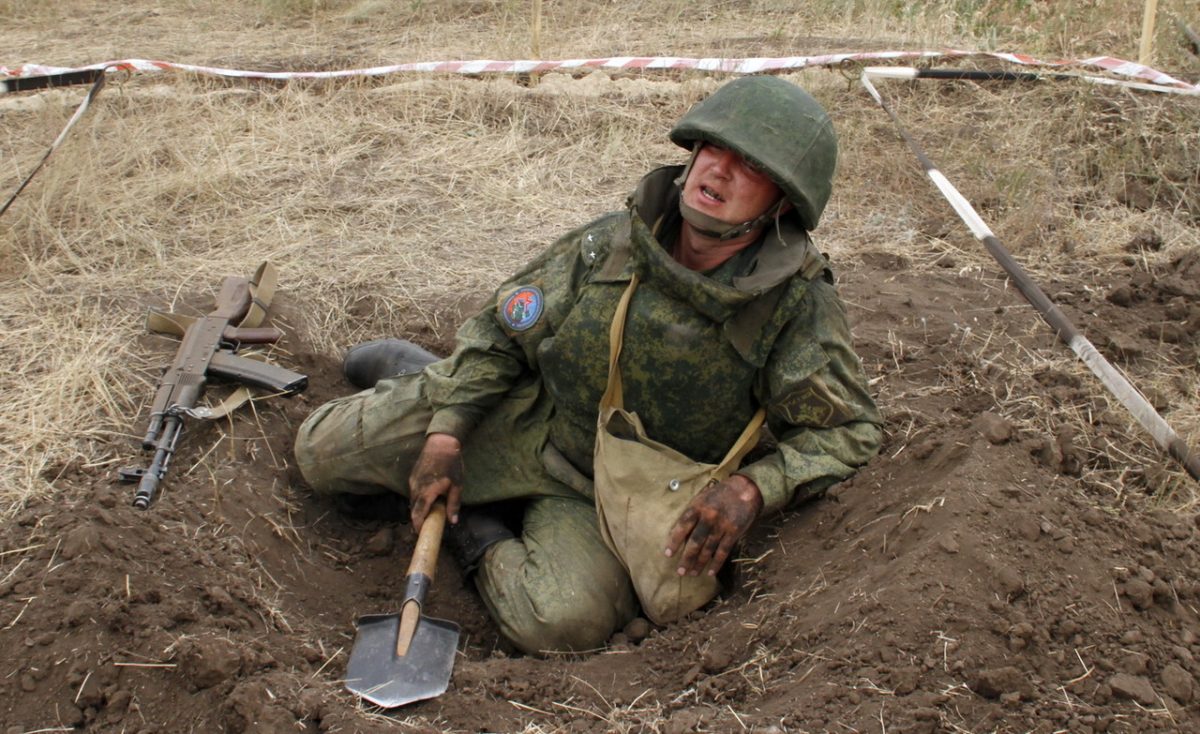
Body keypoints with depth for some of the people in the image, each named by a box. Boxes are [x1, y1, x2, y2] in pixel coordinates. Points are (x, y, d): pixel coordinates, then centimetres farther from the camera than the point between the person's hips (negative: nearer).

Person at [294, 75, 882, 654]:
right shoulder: (610, 245, -14)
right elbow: (501, 330, -2)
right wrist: (445, 434, -11)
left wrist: (752, 489, -32)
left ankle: (476, 532, 1)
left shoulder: (801, 308, -22)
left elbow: (849, 430, -15)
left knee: (568, 621, -30)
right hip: (517, 417, 1)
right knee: (322, 452, -2)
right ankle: (410, 374, 28)